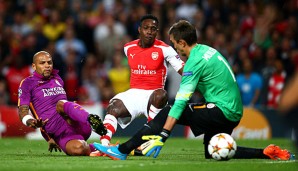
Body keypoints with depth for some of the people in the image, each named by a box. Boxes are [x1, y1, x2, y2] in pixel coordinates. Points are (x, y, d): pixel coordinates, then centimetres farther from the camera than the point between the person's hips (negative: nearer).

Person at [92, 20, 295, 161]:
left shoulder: (195, 62, -16)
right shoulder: (207, 49, 10)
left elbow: (180, 102, -20)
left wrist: (161, 136, -22)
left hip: (222, 111, -9)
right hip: (234, 110, 9)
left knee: (167, 113, -10)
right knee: (213, 154, 22)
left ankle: (122, 151, -15)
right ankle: (266, 153, 14)